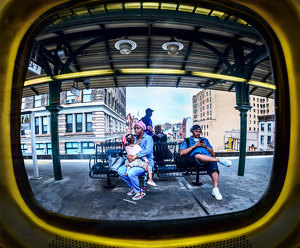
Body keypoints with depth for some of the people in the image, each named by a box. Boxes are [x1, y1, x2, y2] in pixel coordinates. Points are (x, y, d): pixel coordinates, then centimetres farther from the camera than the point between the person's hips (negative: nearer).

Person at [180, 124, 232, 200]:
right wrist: (194, 146, -1)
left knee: (213, 163, -33)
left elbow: (212, 152, 28)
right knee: (198, 155, -40)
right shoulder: (187, 141, 21)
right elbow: (181, 153, 5)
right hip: (194, 157, -3)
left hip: (207, 158, 3)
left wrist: (205, 146, 7)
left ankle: (215, 189, -35)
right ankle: (220, 160, -31)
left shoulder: (204, 139, 32)